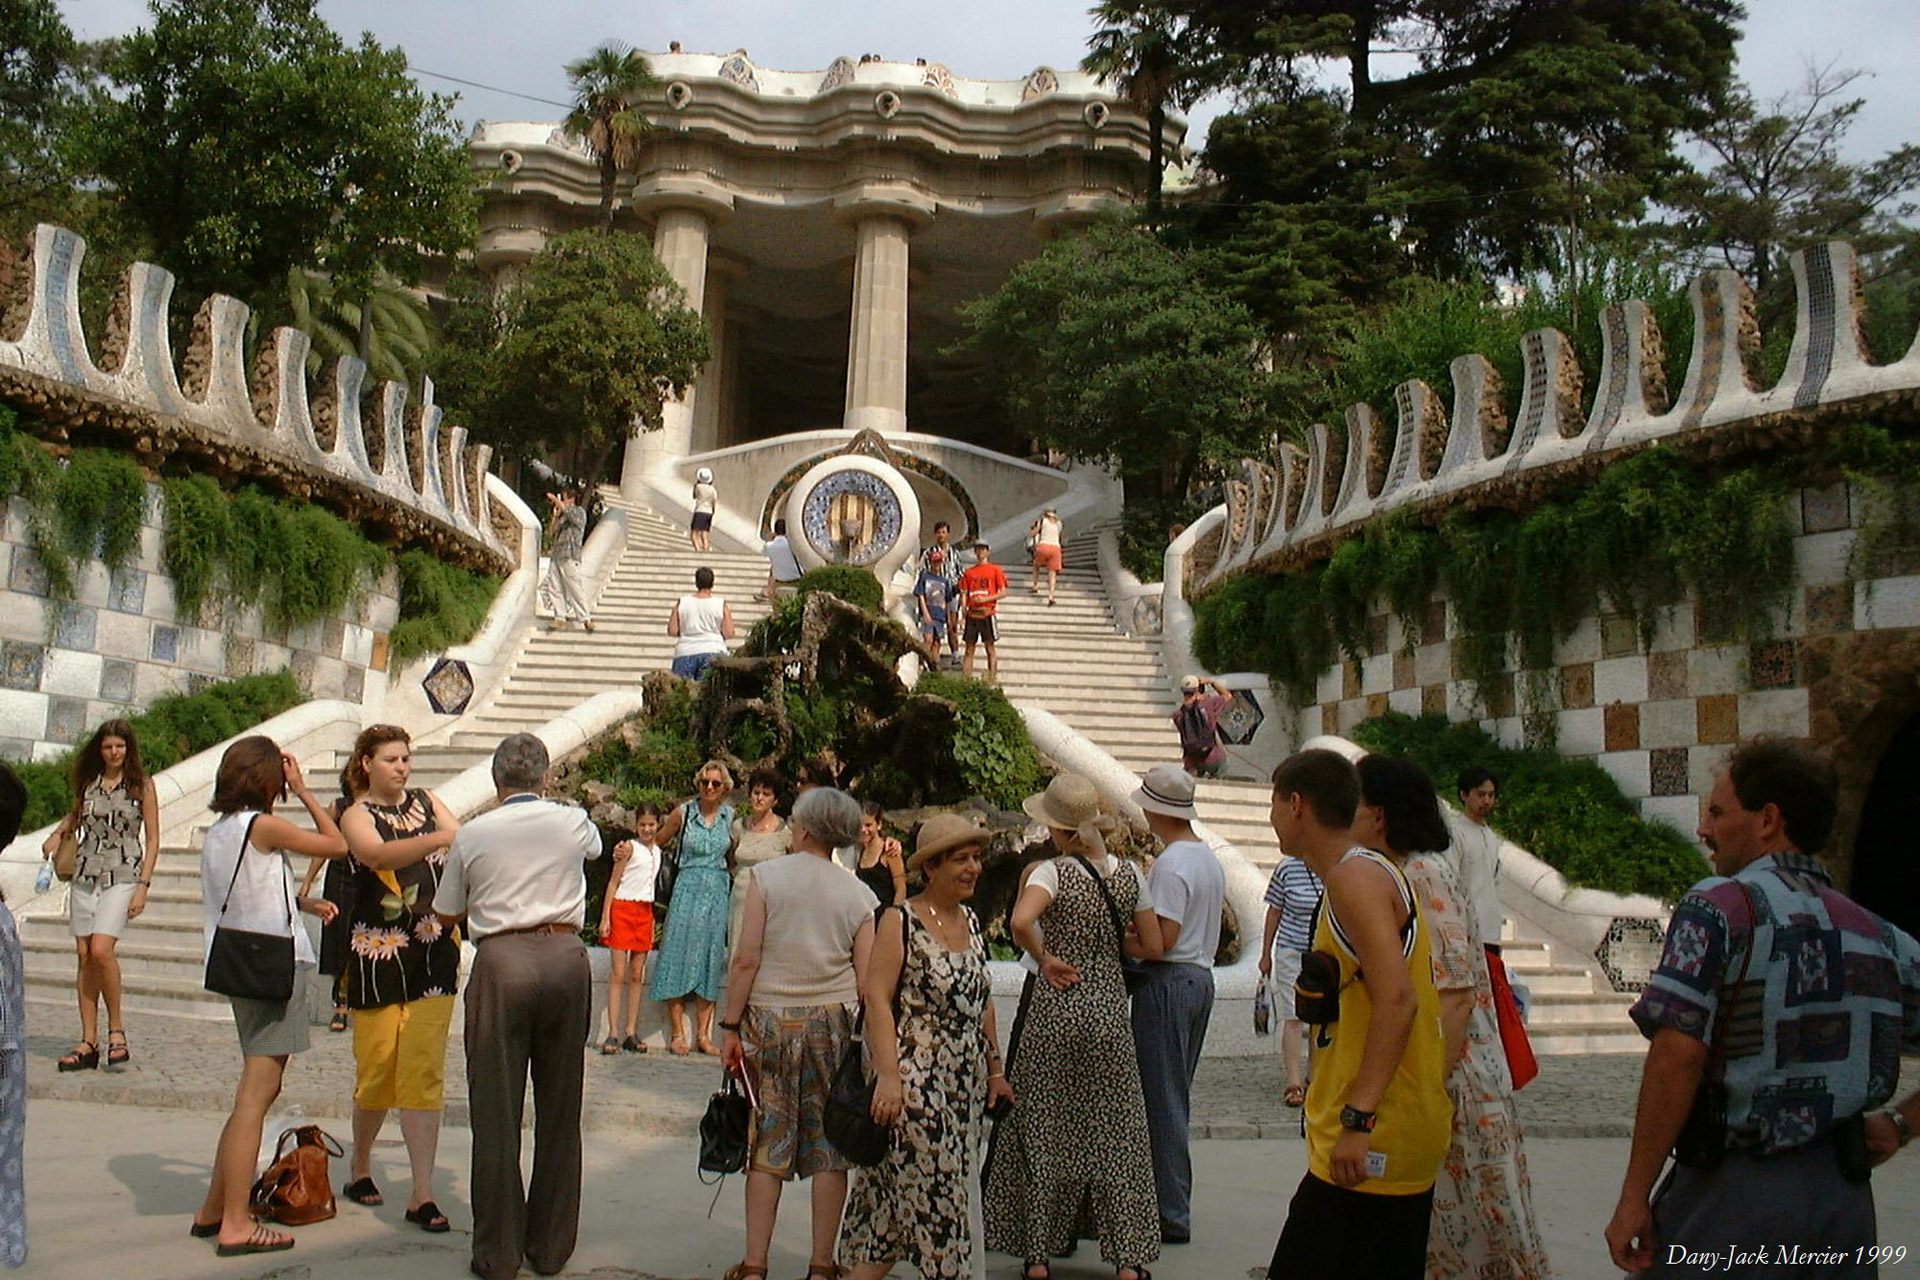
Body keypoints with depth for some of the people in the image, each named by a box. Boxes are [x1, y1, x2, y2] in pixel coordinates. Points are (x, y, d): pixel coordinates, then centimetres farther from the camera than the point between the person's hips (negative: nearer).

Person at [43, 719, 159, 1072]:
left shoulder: (141, 785, -1)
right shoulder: (88, 782, 9)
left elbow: (152, 839, -1)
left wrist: (143, 886, -8)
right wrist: (57, 834, 10)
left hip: (123, 877, -4)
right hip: (85, 874, 4)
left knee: (101, 950, -18)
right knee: (84, 956, 3)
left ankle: (116, 1029, -1)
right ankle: (88, 1042, 9)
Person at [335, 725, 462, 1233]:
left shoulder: (428, 801, 10)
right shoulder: (357, 815, -2)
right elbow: (376, 853, -23)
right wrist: (438, 839, -37)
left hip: (434, 950, 2)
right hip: (378, 953, -2)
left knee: (424, 1070, -2)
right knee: (377, 1068, 8)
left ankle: (422, 1194, 1)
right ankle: (360, 1165, 35)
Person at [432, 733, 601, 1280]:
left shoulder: (472, 835, 3)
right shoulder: (574, 823, 5)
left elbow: (446, 914, 14)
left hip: (501, 961, -2)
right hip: (566, 956, 2)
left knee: (496, 1112, 7)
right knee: (560, 1109, 11)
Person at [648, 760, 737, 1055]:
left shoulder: (730, 816, 4)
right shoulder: (683, 812, -2)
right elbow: (656, 843, 10)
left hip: (719, 891, 2)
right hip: (688, 889, -2)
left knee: (710, 958, 5)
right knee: (680, 956, -2)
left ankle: (703, 1034, 12)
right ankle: (677, 1033, 7)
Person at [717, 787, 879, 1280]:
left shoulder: (766, 876, -3)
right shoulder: (858, 894, 2)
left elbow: (746, 958, -7)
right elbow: (866, 980, 0)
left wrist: (731, 1026, 0)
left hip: (770, 1018, -1)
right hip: (833, 1019, 1)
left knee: (768, 1143, 6)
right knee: (829, 1145, 7)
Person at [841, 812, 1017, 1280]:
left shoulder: (970, 921, 12)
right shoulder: (899, 922, -9)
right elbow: (877, 999, -15)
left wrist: (995, 1070, 17)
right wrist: (887, 1075, -22)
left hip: (963, 1085, 7)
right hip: (914, 1084, -7)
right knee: (927, 1193, -4)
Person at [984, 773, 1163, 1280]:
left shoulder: (1052, 872, -12)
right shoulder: (1129, 873, 0)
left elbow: (1020, 922, -30)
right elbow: (1152, 947, 6)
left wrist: (1044, 958, -14)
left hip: (1055, 1007, -3)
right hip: (1110, 1007, 3)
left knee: (1043, 1129, 9)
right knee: (1115, 1132, 10)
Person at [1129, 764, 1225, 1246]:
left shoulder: (1170, 864, -18)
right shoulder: (1210, 858, 11)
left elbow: (1162, 939, -23)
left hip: (1167, 983, -10)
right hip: (1202, 976, 10)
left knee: (1161, 1100, -1)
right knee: (1177, 1096, 17)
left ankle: (1172, 1216, 5)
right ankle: (1175, 1202, 25)